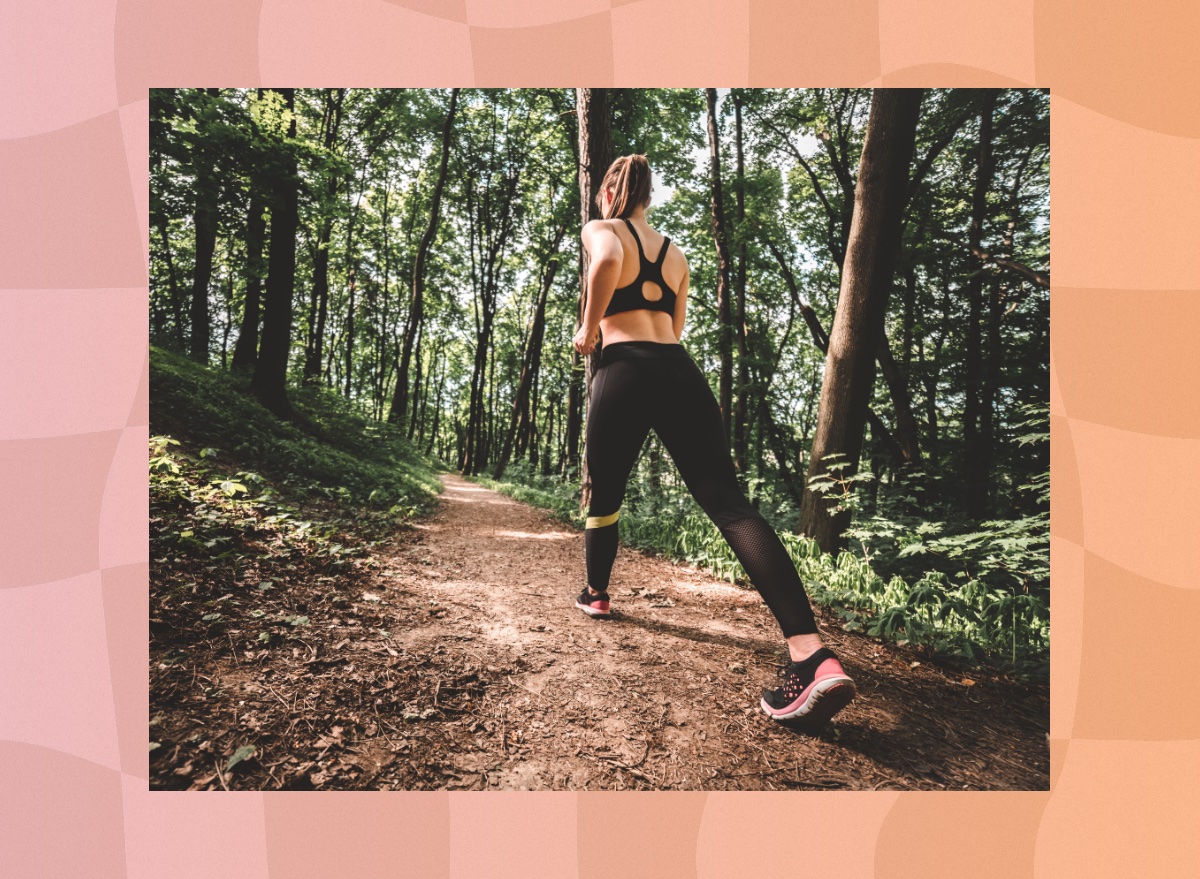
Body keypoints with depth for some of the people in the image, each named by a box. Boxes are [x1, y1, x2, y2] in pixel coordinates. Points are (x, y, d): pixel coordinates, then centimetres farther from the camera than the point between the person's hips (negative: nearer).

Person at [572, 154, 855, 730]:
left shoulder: (600, 229, 10)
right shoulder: (674, 252, 28)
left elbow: (608, 261, -16)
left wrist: (587, 330, -4)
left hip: (625, 371, -4)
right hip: (680, 371, 4)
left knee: (604, 495, 18)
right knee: (728, 502, -12)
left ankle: (595, 594, 39)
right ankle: (812, 654, -25)